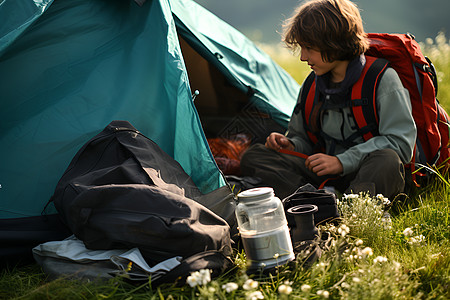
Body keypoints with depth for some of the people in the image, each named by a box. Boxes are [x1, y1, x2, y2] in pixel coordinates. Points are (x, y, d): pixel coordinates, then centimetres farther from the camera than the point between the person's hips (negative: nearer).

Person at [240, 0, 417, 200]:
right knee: (253, 157, -11)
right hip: (323, 177, 6)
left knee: (387, 162, -39)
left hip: (365, 175, -5)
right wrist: (290, 145, -3)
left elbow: (400, 142, -15)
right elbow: (303, 138, 23)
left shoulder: (382, 79, -7)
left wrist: (342, 162, -20)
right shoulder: (312, 85, 11)